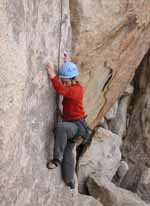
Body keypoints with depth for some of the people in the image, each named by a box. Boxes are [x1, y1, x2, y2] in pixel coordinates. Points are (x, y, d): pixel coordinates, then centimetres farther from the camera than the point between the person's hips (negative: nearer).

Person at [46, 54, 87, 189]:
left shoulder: (77, 89, -21)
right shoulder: (71, 86, 7)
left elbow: (62, 90, -39)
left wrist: (52, 76, -44)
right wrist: (68, 64, 28)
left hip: (77, 125, -10)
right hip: (70, 124, 10)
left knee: (60, 127, -38)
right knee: (68, 151, 15)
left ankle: (57, 159, -31)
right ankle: (70, 180, 26)